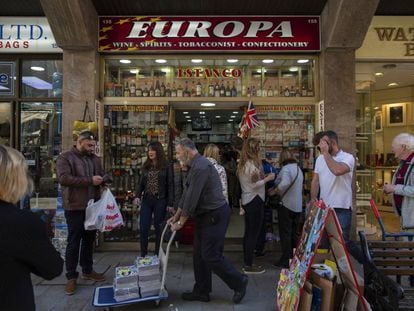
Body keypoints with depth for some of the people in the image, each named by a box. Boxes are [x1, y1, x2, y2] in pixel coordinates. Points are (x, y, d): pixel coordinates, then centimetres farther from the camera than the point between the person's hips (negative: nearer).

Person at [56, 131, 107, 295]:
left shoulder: (95, 158, 10)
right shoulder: (65, 157, -8)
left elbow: (101, 176, 19)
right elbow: (63, 178, -21)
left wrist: (104, 180, -7)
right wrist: (89, 180, -25)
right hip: (75, 207, -6)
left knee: (89, 240, 16)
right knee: (74, 242, 3)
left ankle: (87, 270, 31)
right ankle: (71, 277, 16)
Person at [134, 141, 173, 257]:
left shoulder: (166, 166, -4)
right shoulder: (146, 166, 9)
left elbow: (170, 185, -5)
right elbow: (141, 183, 12)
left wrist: (170, 203, -10)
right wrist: (137, 196, -4)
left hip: (160, 201, -3)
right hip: (146, 200, 4)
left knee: (158, 228, 7)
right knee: (143, 229, 1)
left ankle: (157, 255, 20)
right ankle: (143, 255, 15)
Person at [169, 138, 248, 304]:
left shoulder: (200, 167, -21)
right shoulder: (195, 166, 13)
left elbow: (192, 198, -21)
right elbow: (186, 194, 18)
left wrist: (181, 222, -12)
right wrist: (176, 215, 21)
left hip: (215, 215, -10)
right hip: (205, 215, 10)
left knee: (211, 256, -3)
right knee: (199, 254, 13)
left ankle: (239, 282, 16)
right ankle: (201, 291, 26)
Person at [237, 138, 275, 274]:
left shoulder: (242, 164, 12)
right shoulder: (253, 163, -15)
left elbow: (248, 181, 9)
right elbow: (254, 184, -20)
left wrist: (262, 176, 10)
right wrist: (267, 178, -9)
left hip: (246, 200, 9)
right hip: (255, 200, -9)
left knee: (248, 232, 13)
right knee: (253, 233, -3)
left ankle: (247, 263, 21)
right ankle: (249, 265, 3)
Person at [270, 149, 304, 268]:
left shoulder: (286, 168, -13)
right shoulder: (299, 169, 13)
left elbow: (285, 183, -32)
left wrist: (275, 190, -17)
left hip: (286, 205, -8)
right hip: (298, 206, 8)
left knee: (285, 233, 0)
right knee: (294, 233, 16)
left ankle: (286, 260, 5)